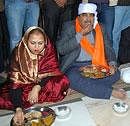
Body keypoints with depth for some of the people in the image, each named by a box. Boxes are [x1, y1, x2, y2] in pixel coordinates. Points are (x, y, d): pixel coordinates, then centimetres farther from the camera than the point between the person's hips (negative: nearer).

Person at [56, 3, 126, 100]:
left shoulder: (99, 28, 8)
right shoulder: (69, 27, -4)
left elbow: (108, 48, 12)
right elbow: (60, 49, -15)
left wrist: (112, 63, -8)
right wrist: (80, 34, -20)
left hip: (94, 65, 4)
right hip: (74, 66, -4)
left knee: (115, 74, -19)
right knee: (75, 80, -35)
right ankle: (111, 92, -24)